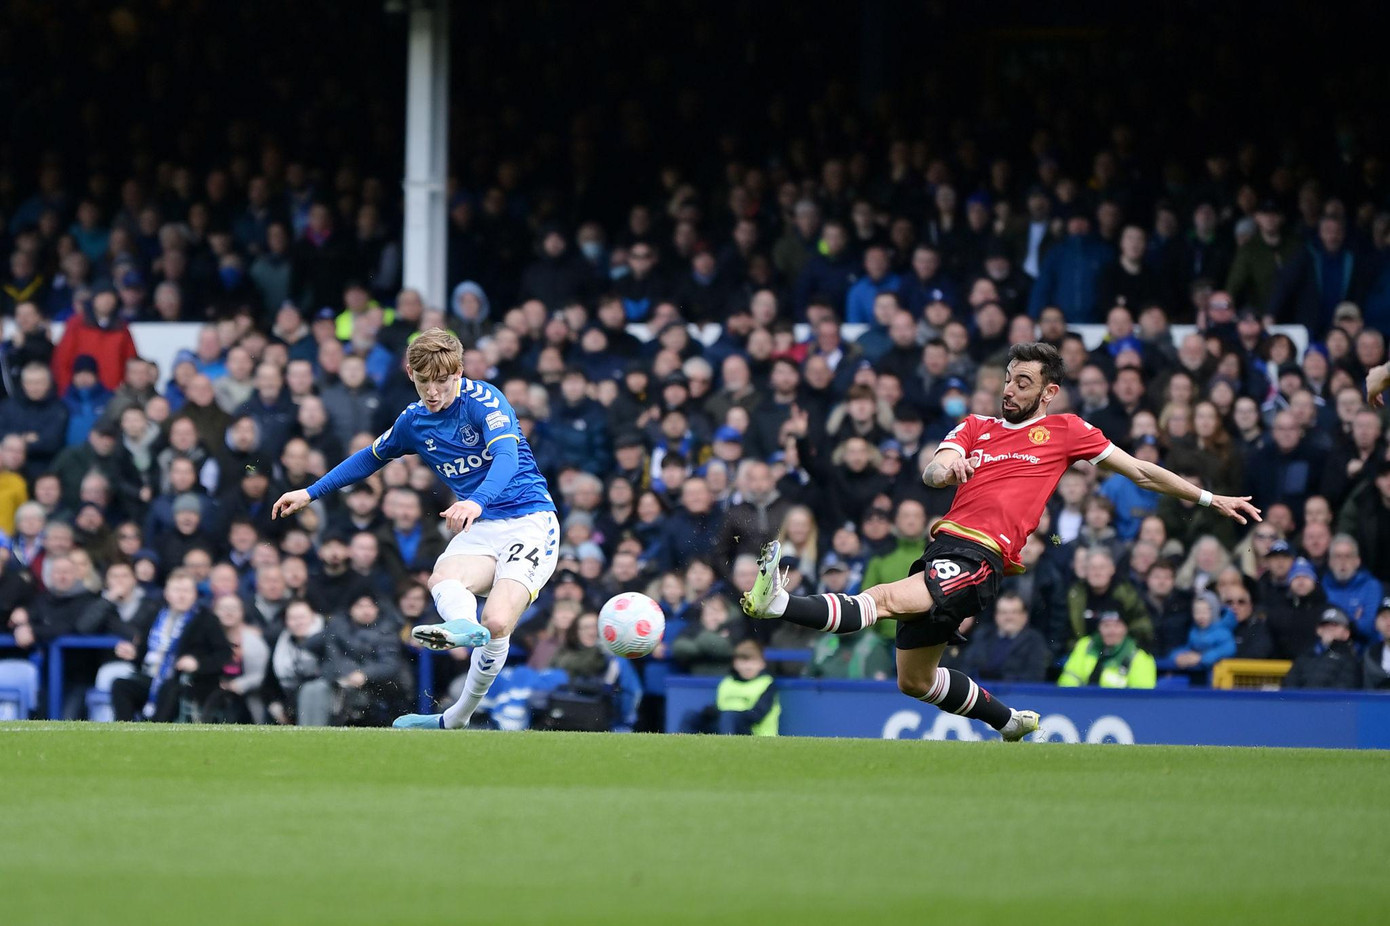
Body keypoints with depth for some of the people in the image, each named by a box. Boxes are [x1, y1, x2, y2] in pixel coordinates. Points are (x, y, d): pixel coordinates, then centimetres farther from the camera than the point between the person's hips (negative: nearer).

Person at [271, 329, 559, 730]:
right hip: (480, 530, 6)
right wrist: (310, 493, 30)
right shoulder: (414, 421, 9)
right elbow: (372, 457, 29)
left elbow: (507, 457, -29)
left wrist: (477, 501, -48)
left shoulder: (483, 400, -12)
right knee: (443, 579, -31)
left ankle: (458, 716, -18)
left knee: (496, 623, -26)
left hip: (530, 519, -5)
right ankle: (464, 626, -62)